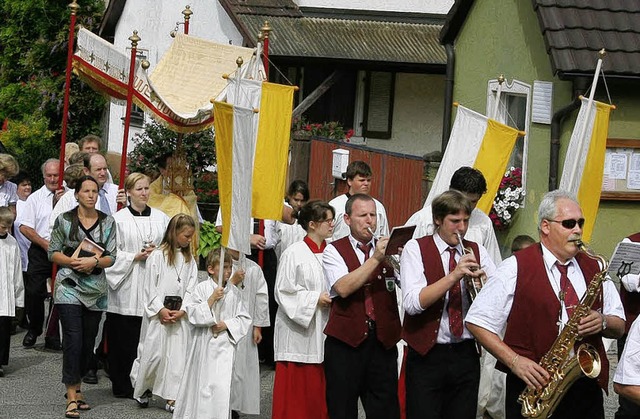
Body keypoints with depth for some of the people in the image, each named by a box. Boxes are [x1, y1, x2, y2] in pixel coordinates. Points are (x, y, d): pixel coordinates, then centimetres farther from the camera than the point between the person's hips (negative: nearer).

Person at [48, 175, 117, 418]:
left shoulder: (108, 222, 5)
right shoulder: (64, 220, 1)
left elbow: (111, 258, 4)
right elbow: (52, 253, 3)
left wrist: (94, 262, -15)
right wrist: (72, 261, -14)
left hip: (95, 289, 3)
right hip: (69, 287, -3)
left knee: (88, 342, 9)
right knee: (73, 340, -11)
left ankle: (76, 387, 27)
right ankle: (72, 398, -9)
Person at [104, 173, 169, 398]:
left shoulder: (161, 218, 11)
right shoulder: (118, 219, 0)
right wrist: (136, 257, -11)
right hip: (127, 285, -2)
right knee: (125, 338, 0)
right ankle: (123, 386, 10)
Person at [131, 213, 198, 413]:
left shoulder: (189, 260, 9)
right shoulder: (157, 256, -3)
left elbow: (191, 288, 5)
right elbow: (150, 286, -5)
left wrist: (181, 311, -8)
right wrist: (160, 310, -12)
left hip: (180, 314, 4)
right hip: (158, 313, -4)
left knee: (177, 353, 1)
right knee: (153, 351, -1)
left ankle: (172, 397, 5)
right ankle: (142, 389, 20)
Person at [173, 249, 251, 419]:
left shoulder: (234, 292, 4)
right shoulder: (202, 288, -3)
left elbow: (244, 319, 7)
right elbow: (192, 314, -11)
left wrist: (226, 324, -9)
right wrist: (212, 299, -17)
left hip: (225, 345, 1)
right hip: (204, 343, -1)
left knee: (222, 387, -7)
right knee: (201, 384, 7)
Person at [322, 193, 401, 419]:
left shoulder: (387, 248, 12)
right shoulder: (334, 251, 3)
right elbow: (343, 288, -14)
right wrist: (375, 259, -19)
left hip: (383, 340, 2)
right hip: (346, 340, -2)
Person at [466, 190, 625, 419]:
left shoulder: (593, 267, 12)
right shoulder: (516, 268, -4)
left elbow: (619, 326, 16)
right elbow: (477, 322, -6)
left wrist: (603, 322, -8)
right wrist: (514, 361, -16)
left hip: (587, 389, 4)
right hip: (534, 386, -4)